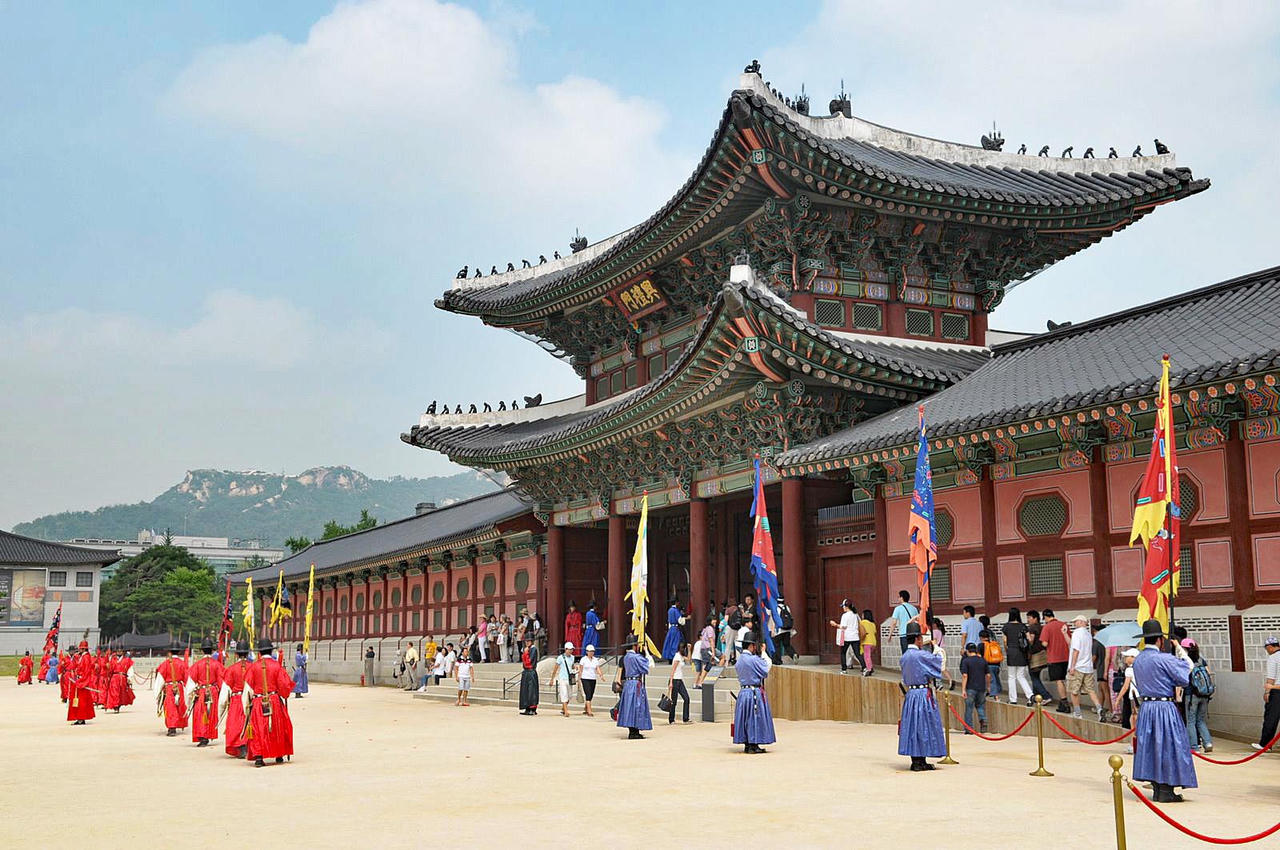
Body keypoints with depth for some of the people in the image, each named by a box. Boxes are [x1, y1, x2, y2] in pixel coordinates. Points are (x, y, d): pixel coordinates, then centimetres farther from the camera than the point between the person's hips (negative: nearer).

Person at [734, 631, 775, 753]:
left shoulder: (740, 659, 7)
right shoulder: (754, 659, -17)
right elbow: (766, 669, -9)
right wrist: (763, 654, 3)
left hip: (743, 691, 8)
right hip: (754, 692, -8)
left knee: (745, 717, 12)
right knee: (755, 718, 0)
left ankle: (747, 744, 17)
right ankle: (753, 746, 2)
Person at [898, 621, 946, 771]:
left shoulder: (905, 656, 8)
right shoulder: (920, 655, -16)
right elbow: (938, 659, -5)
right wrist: (936, 648, 17)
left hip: (910, 694, 8)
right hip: (923, 695, -8)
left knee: (913, 726, 10)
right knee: (923, 727, -2)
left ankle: (915, 761, 14)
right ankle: (920, 762, 0)